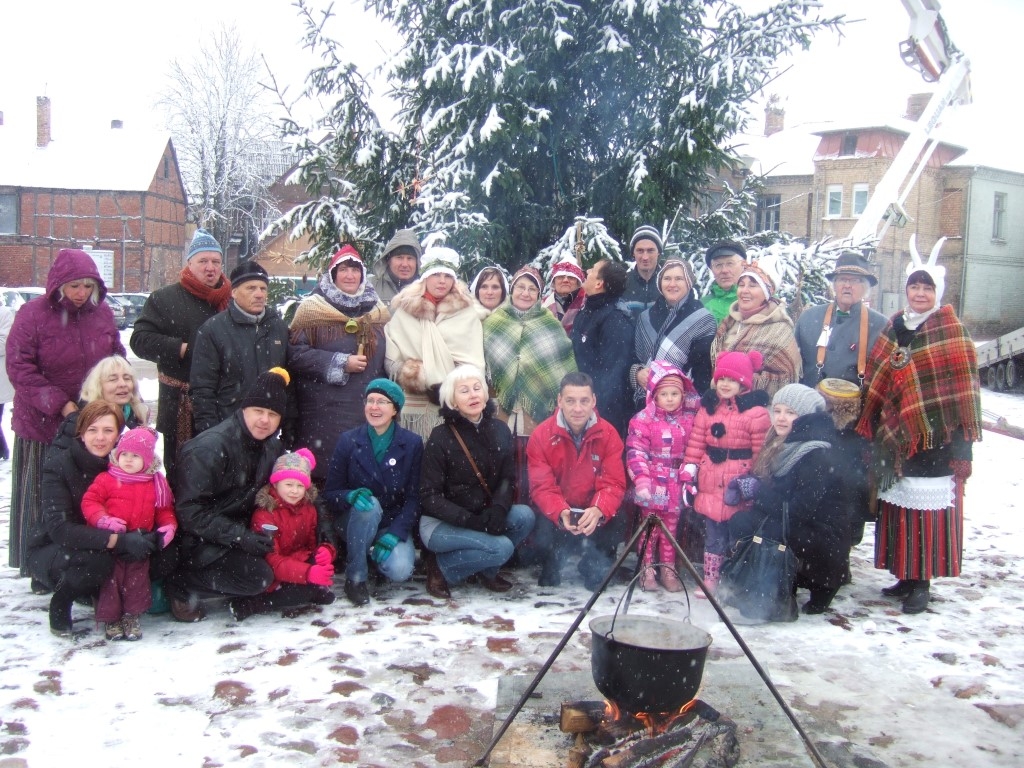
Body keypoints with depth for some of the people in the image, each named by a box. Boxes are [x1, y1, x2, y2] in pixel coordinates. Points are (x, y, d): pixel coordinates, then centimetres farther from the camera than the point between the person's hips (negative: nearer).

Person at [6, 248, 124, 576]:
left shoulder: (102, 313, 2)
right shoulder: (33, 314, -11)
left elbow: (117, 359, 13)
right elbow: (19, 368, -14)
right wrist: (58, 404, -20)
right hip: (42, 424, -3)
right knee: (42, 499, 8)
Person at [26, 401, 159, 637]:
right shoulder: (58, 465, -18)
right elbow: (59, 529, -29)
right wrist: (118, 540, -40)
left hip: (104, 549, 5)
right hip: (48, 552, -4)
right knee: (98, 561, -34)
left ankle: (97, 594, 5)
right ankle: (59, 606, -5)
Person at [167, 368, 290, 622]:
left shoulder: (271, 446, 3)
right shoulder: (208, 448, -21)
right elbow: (190, 511, -22)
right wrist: (240, 536, -29)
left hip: (242, 531, 8)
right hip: (202, 540, -8)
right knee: (258, 576, -26)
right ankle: (180, 584, -8)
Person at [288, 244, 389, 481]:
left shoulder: (377, 310, 16)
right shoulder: (313, 308, 2)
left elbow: (385, 357, 23)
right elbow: (295, 353, -7)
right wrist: (340, 363, -11)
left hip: (368, 412, 4)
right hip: (325, 414, -3)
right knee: (324, 471, -6)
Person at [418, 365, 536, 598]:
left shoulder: (499, 431, 2)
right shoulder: (441, 438, -12)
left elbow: (507, 479, 2)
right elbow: (429, 496, -13)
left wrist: (498, 509, -21)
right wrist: (469, 520, -26)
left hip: (483, 516, 5)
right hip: (441, 523, -5)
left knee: (524, 516, -21)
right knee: (502, 548, -26)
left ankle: (485, 570, -1)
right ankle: (441, 566, -4)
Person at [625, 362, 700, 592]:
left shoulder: (689, 419, 3)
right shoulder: (643, 420, -10)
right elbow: (635, 452, -13)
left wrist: (690, 477, 6)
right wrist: (641, 480, -22)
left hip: (676, 484, 3)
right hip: (652, 483, -3)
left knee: (671, 527, 11)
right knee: (650, 526, 6)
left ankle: (668, 569, 21)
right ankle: (648, 569, 17)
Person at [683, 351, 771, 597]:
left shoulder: (756, 412, -9)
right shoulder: (708, 407, 6)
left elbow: (761, 451, -9)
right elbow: (696, 441, 5)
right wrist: (689, 470, 0)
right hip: (710, 481, 4)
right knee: (713, 532, 13)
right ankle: (710, 579, 23)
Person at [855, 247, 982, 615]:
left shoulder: (952, 332, -2)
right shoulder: (893, 329, 11)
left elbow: (962, 388, -7)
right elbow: (877, 386, 14)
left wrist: (961, 441, -12)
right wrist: (879, 429, 7)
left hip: (935, 439, -5)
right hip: (897, 436, 5)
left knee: (928, 508, -4)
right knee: (898, 507, 9)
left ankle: (922, 583, 5)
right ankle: (906, 575, 21)